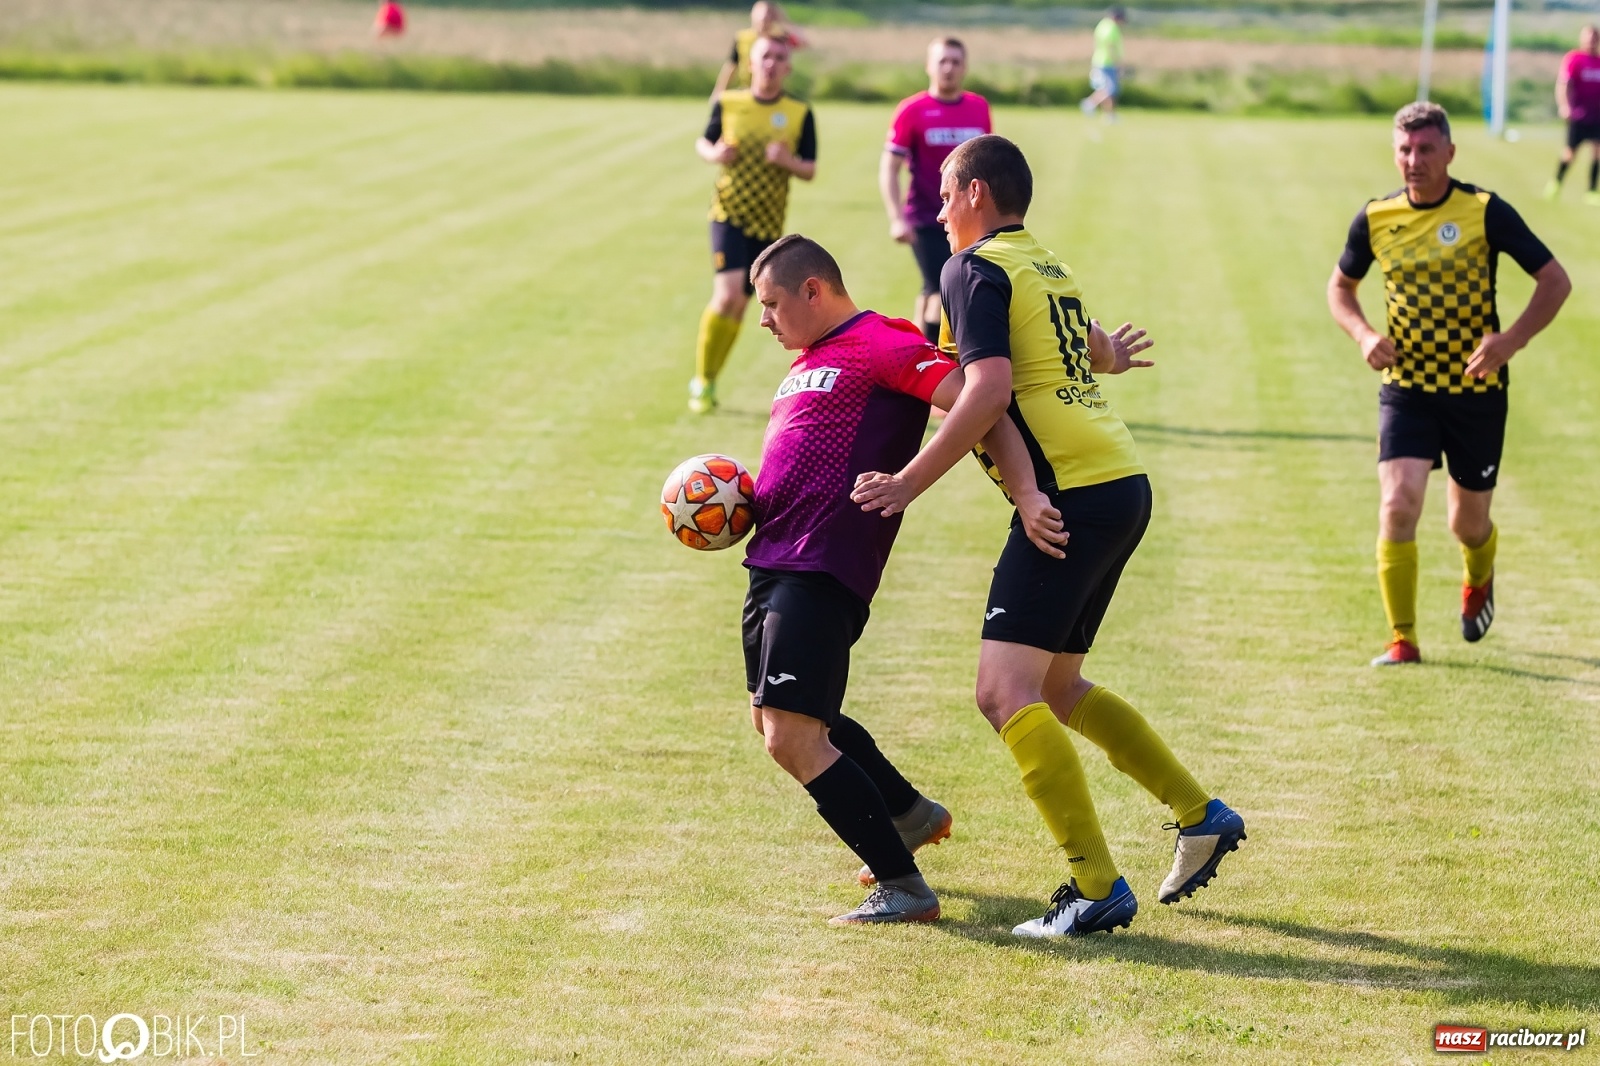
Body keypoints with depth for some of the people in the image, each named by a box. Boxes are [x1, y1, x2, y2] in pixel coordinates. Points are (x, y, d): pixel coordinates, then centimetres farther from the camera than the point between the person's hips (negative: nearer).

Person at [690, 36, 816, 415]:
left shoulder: (800, 114, 1)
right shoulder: (727, 104, 2)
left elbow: (810, 170, 3)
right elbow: (704, 142, 15)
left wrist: (788, 161, -18)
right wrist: (714, 153, -8)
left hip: (769, 223, 2)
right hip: (729, 213, -2)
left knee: (739, 303, 5)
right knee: (728, 294, -18)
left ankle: (708, 381, 23)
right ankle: (703, 381, -3)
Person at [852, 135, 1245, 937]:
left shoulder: (973, 269, -4)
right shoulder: (1046, 265, 21)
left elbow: (989, 391, -18)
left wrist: (907, 483, -16)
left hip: (1071, 497, -9)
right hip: (1124, 485, 9)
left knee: (1005, 691, -12)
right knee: (1054, 687, 21)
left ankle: (1098, 887, -17)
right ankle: (1201, 815, 22)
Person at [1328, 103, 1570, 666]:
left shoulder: (1484, 211, -11)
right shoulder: (1375, 219, -2)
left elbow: (1555, 280, -7)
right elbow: (1340, 286, 15)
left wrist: (1511, 340, -22)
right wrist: (1363, 334, -6)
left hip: (1476, 390, -1)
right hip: (1406, 388, 1)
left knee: (1468, 523, 11)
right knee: (1398, 505, -18)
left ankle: (1478, 581, 48)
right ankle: (1402, 639, -6)